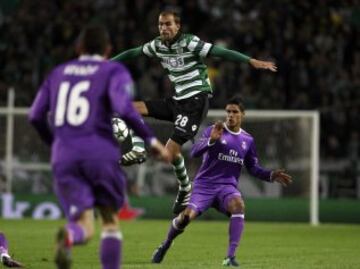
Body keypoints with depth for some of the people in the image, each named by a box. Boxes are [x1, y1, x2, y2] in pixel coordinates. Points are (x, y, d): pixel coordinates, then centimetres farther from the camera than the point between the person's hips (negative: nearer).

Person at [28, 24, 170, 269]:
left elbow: (36, 116, 16)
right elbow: (124, 109, -12)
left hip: (64, 157, 3)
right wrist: (152, 141, -6)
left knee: (84, 227, -3)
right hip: (100, 153, -3)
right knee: (110, 219, 16)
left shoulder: (59, 73, 19)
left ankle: (68, 236, -41)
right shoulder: (114, 71, 6)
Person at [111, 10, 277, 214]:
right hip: (177, 100, 7)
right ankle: (138, 150, -7)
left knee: (172, 149, -14)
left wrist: (251, 61, -30)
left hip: (196, 100, -7)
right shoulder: (158, 45, 6)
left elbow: (221, 52, -21)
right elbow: (133, 53, 22)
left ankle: (185, 189, 8)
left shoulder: (190, 43, -15)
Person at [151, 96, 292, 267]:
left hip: (227, 186, 2)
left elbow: (253, 168, 19)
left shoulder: (248, 140, 10)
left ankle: (230, 257, -32)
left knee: (238, 205, -32)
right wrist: (211, 140, -34)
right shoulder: (213, 130, -3)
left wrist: (271, 176, 4)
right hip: (205, 184, -2)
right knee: (187, 216, -20)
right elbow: (194, 152, -17)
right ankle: (166, 244, 14)